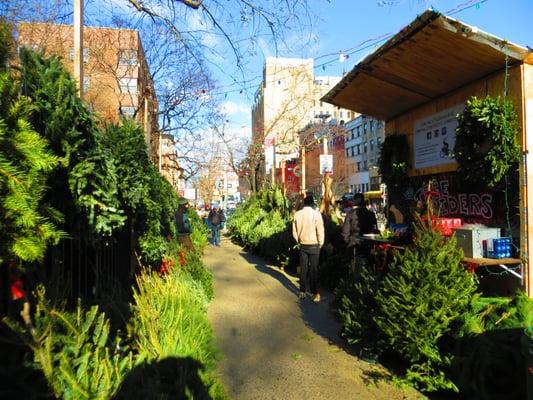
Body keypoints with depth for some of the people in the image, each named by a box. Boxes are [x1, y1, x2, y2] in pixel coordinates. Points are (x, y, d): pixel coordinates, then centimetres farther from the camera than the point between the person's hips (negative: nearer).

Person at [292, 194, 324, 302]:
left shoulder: (297, 214, -2)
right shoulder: (316, 214, -14)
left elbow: (294, 232, 4)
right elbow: (320, 231, -11)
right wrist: (320, 244, 3)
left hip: (303, 245, 3)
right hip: (314, 245, -3)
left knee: (303, 269, 11)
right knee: (314, 269, 4)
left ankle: (302, 292, 18)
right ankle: (315, 293, 9)